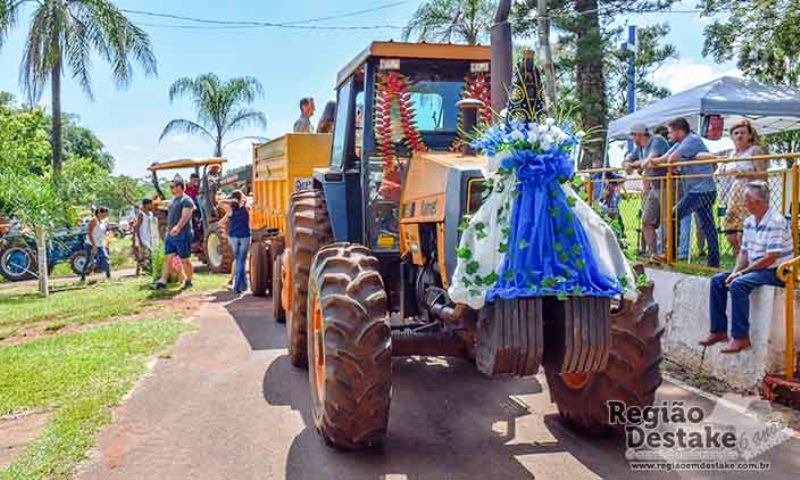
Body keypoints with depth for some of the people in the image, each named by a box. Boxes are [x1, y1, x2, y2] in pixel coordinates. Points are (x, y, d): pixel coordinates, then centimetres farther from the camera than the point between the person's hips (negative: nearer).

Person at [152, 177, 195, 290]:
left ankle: (189, 281, 15)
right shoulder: (173, 199, 13)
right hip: (171, 235, 9)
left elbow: (185, 216, -28)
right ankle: (162, 281, 7)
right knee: (167, 258, 6)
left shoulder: (186, 201, -14)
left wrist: (178, 227, -41)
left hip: (182, 235, -9)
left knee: (185, 260, 2)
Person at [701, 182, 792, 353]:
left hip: (776, 272, -9)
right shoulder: (749, 221, 8)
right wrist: (735, 272, -5)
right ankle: (719, 331, 1)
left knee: (738, 285, -30)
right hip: (755, 269, 9)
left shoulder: (776, 222, -19)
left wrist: (742, 272, -18)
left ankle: (741, 337, -25)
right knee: (717, 280, -1)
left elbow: (770, 258, -23)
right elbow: (744, 251, 12)